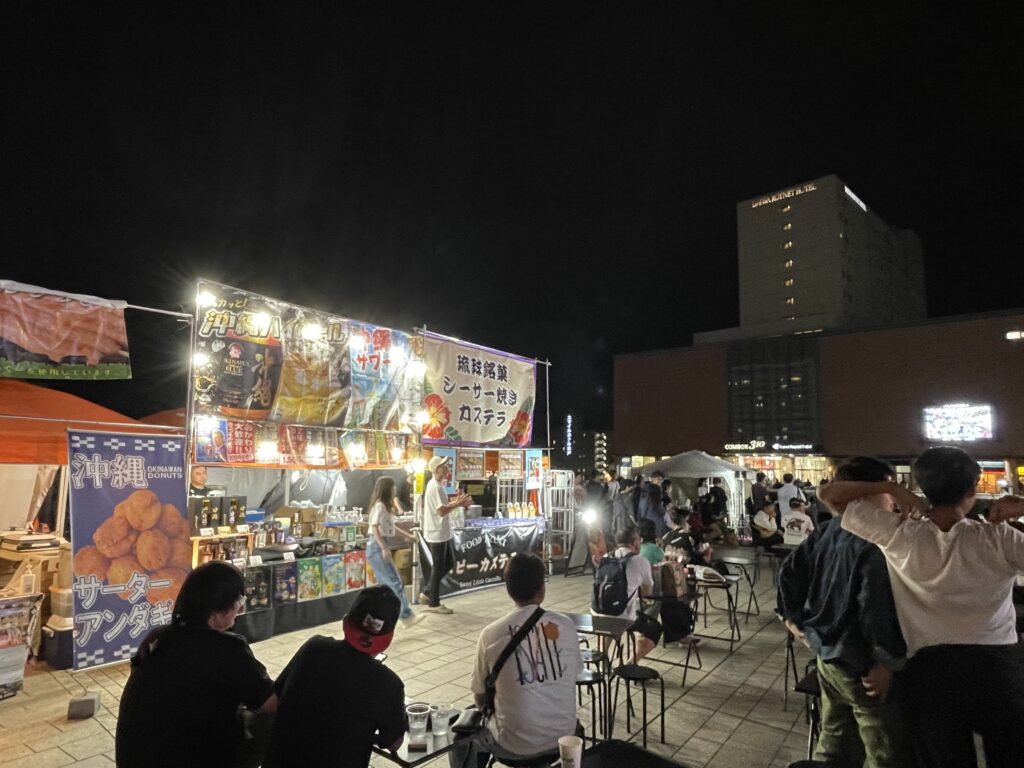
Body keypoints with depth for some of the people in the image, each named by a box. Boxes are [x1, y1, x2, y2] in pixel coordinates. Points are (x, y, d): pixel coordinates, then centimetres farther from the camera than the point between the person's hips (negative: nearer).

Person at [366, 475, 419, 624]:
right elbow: (374, 528, -22)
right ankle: (407, 616, -6)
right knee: (396, 583, -8)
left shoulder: (384, 506, 16)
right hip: (377, 547, -10)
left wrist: (407, 535, 28)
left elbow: (390, 526, 25)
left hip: (379, 547, 10)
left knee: (387, 584, 13)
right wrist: (384, 548, -28)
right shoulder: (380, 506, -14)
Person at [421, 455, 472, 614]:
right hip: (437, 534, -10)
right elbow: (442, 511, -25)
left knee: (447, 564, 17)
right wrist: (458, 504, -16)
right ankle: (434, 603, 13)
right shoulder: (435, 487, -20)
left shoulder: (437, 485, 12)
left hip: (441, 533, 10)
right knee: (438, 567, 1)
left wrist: (456, 502, 4)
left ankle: (427, 593, 26)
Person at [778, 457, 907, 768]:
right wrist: (887, 661, -17)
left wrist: (792, 616, 17)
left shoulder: (826, 531, 4)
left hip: (827, 656, 8)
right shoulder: (875, 543, -22)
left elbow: (789, 572, 10)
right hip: (861, 666, -8)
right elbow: (875, 608, -27)